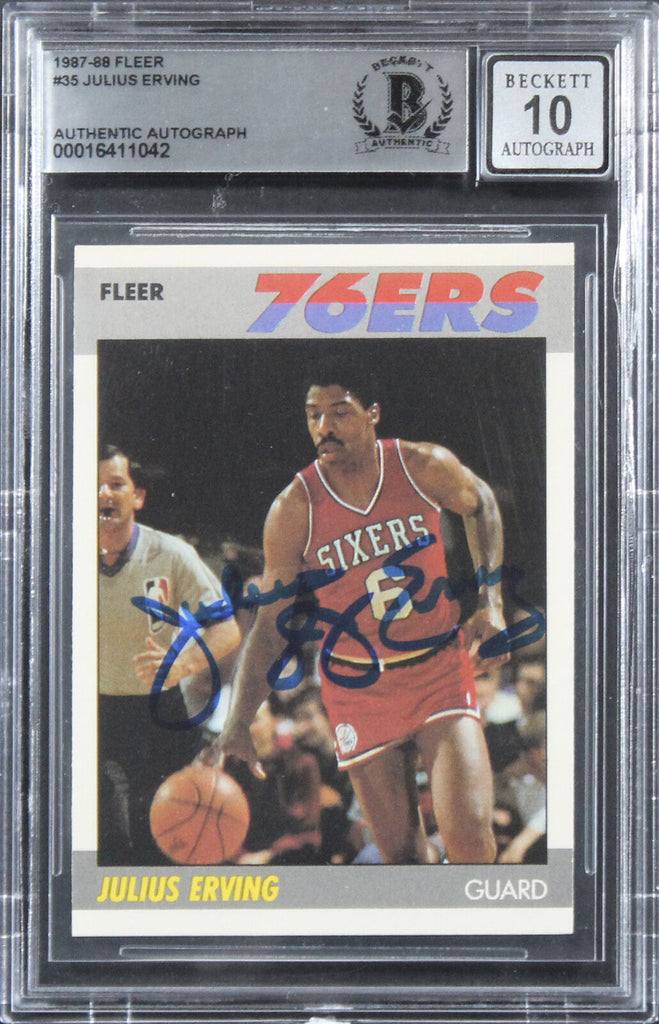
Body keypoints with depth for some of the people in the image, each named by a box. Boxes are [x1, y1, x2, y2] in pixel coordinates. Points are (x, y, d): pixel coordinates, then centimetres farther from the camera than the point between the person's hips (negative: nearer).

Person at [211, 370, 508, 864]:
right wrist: (238, 727, -16)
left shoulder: (425, 468, -10)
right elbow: (272, 624, -7)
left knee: (470, 838, -16)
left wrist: (491, 602, 5)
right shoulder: (294, 509, -12)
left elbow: (481, 504, 14)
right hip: (358, 688, 0)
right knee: (402, 855, 3)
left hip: (440, 669, 0)